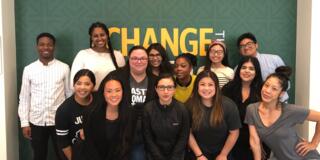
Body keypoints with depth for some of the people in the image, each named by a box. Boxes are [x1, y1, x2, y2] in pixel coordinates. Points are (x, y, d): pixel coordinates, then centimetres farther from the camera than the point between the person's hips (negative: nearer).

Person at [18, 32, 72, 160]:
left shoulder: (64, 68, -2)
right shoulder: (29, 69, 0)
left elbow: (70, 94, 3)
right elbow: (24, 98, 4)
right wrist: (24, 122, 0)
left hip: (59, 120, -1)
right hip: (36, 121, 1)